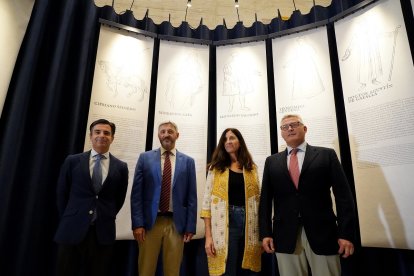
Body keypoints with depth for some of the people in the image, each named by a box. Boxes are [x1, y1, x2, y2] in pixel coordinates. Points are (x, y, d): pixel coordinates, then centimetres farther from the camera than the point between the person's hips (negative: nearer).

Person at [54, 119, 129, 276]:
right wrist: (68, 220, 8)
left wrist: (106, 218, 9)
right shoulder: (72, 161, 2)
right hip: (72, 230, 0)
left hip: (103, 232, 0)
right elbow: (62, 194, 8)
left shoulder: (121, 167, 2)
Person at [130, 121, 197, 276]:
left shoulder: (188, 161, 5)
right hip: (150, 222, 0)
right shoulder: (145, 158, 4)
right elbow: (136, 193, 1)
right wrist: (137, 223, -5)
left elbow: (191, 197, 4)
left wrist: (190, 227, 0)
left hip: (176, 223, 0)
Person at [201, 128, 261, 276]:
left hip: (249, 225, 2)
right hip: (225, 224, -2)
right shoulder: (216, 168, 5)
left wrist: (262, 232, 3)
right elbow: (207, 202, 0)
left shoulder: (251, 168, 11)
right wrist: (208, 235, -8)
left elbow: (257, 200, 11)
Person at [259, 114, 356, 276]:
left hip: (322, 233, -1)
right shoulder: (272, 162, 10)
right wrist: (265, 233, 1)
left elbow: (343, 195, 0)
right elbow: (265, 199, 8)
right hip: (285, 235, 2)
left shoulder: (326, 155, 5)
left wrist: (346, 233, -7)